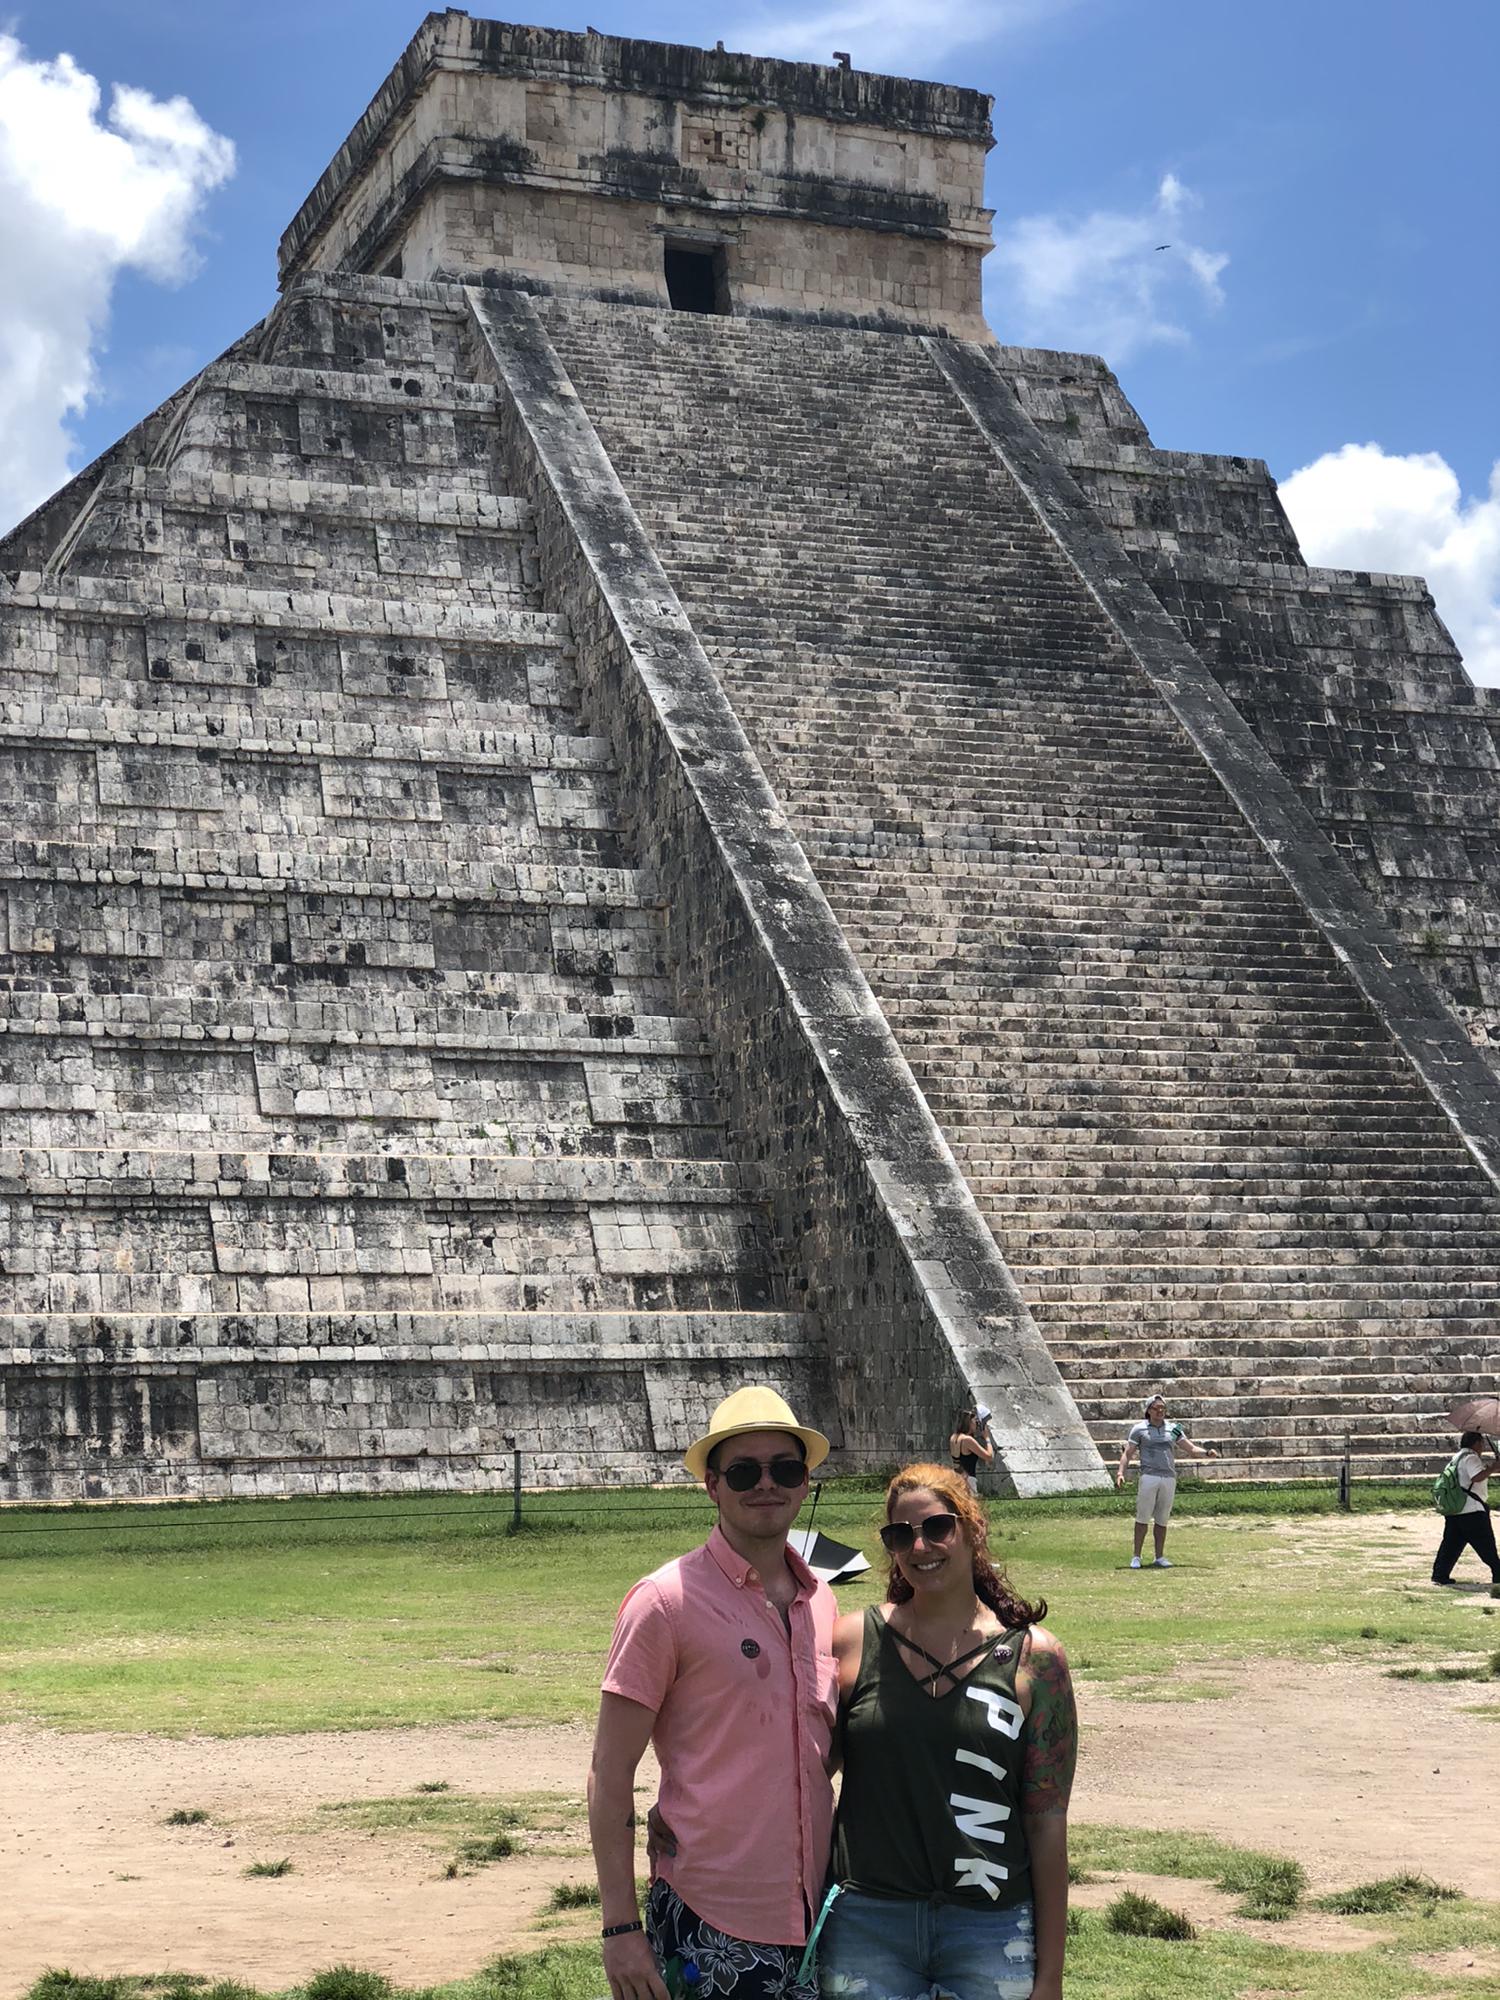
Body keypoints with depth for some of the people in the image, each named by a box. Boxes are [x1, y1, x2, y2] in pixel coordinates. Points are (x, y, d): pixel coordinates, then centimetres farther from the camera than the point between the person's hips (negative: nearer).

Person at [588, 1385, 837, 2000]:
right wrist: (620, 1927, -12)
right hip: (709, 1926, -5)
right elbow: (610, 1773, -9)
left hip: (814, 1918, 5)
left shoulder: (820, 1600, 8)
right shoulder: (665, 1600, -9)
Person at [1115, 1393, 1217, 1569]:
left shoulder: (1173, 1429, 14)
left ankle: (1159, 1557, 12)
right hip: (1148, 1477, -3)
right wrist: (1120, 1472, -12)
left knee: (1162, 1520, 6)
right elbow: (1128, 1453, 2)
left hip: (1169, 1479, 3)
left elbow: (1192, 1449, 11)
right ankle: (1136, 1557, -1)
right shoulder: (1139, 1429, 6)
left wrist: (1207, 1453, -8)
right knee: (1143, 1517, -6)